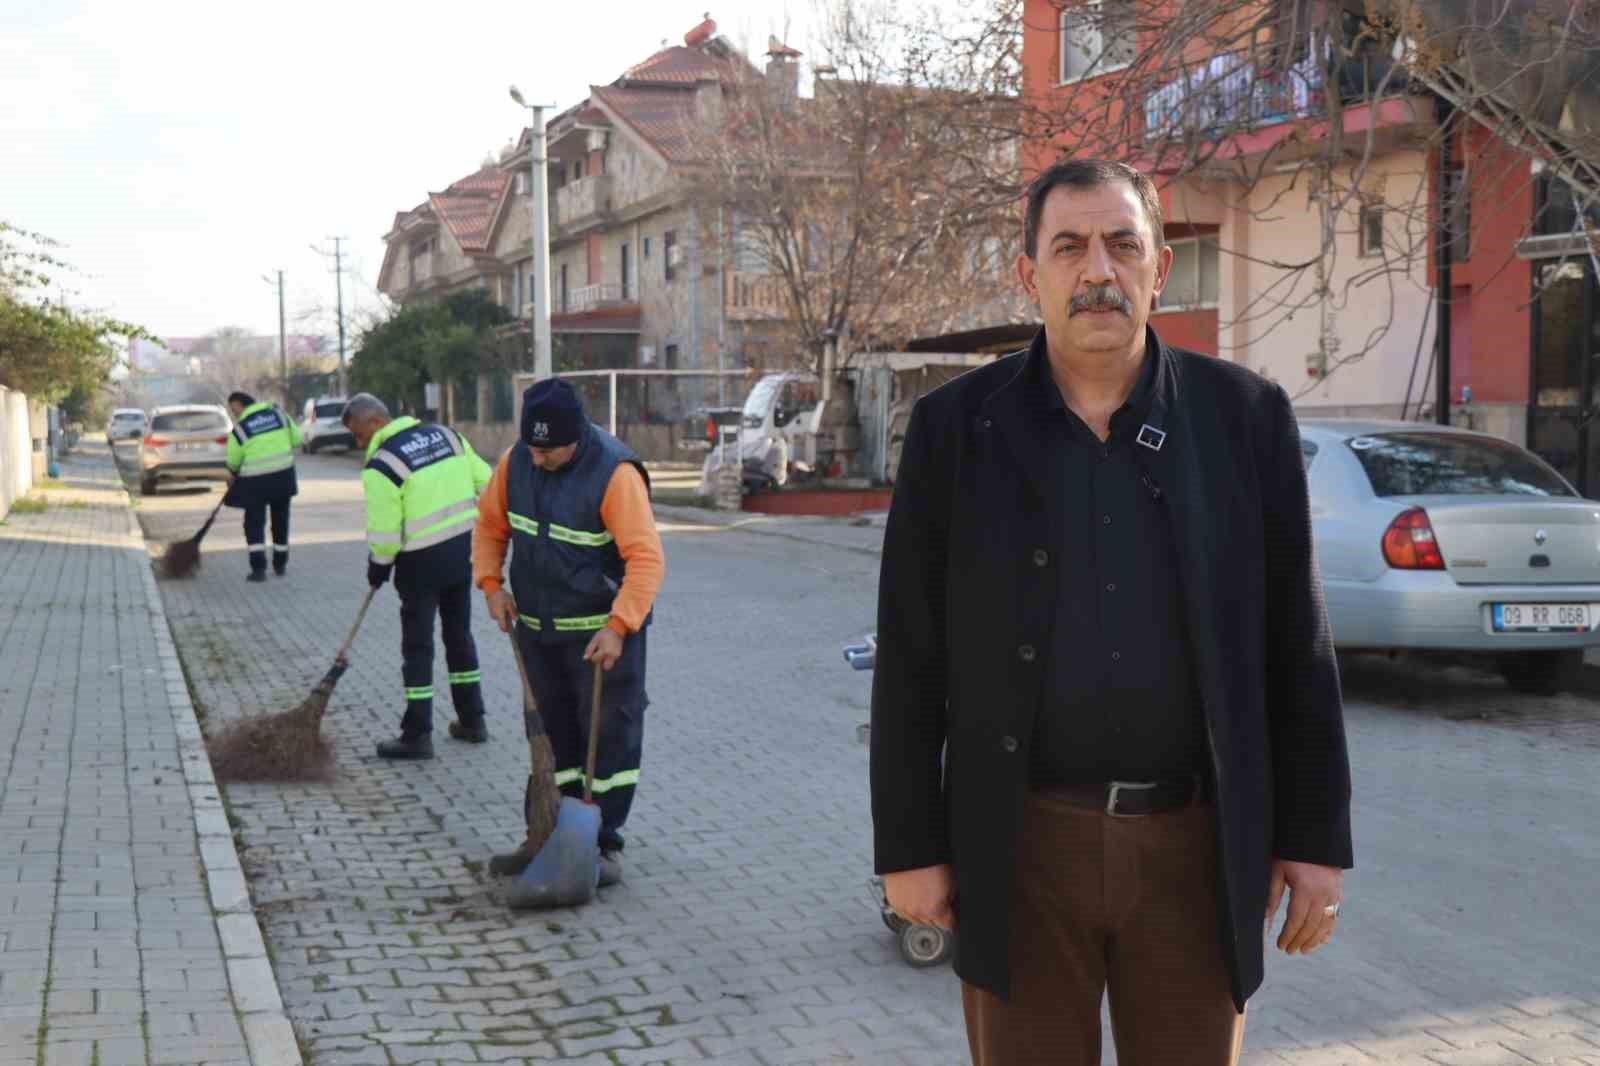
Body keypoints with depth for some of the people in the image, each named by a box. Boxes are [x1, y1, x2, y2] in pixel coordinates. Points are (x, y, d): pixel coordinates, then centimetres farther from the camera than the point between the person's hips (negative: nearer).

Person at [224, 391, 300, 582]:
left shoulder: (239, 428, -10)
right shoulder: (278, 414, 0)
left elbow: (233, 462, -2)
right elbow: (296, 439, 5)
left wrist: (232, 474, 19)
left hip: (255, 481, -4)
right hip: (284, 475, 4)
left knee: (254, 523, 5)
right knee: (280, 519, 18)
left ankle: (258, 568, -7)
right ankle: (280, 564, 28)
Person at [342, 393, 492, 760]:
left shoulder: (381, 466, -15)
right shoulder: (445, 434, 4)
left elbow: (384, 534, -15)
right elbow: (485, 481, 7)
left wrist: (377, 569, 2)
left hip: (423, 562, -6)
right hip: (464, 549, 7)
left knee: (418, 645, 3)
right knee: (459, 633, 18)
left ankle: (417, 736, 7)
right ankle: (472, 720, 25)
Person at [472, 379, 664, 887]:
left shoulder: (615, 473, -22)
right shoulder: (515, 462, -4)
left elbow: (646, 558, -26)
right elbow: (490, 523, 11)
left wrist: (618, 627, -33)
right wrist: (490, 582, -2)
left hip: (601, 633, -6)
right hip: (537, 629, 6)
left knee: (609, 736, 2)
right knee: (548, 735, 15)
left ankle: (604, 844, 12)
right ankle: (544, 836, 26)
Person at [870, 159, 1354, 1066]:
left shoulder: (1246, 416, 0)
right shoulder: (955, 428, -2)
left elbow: (1296, 642, 2)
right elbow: (911, 656, -1)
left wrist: (1316, 838, 0)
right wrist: (909, 846, -3)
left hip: (1195, 847, 1)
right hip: (1022, 848, 0)